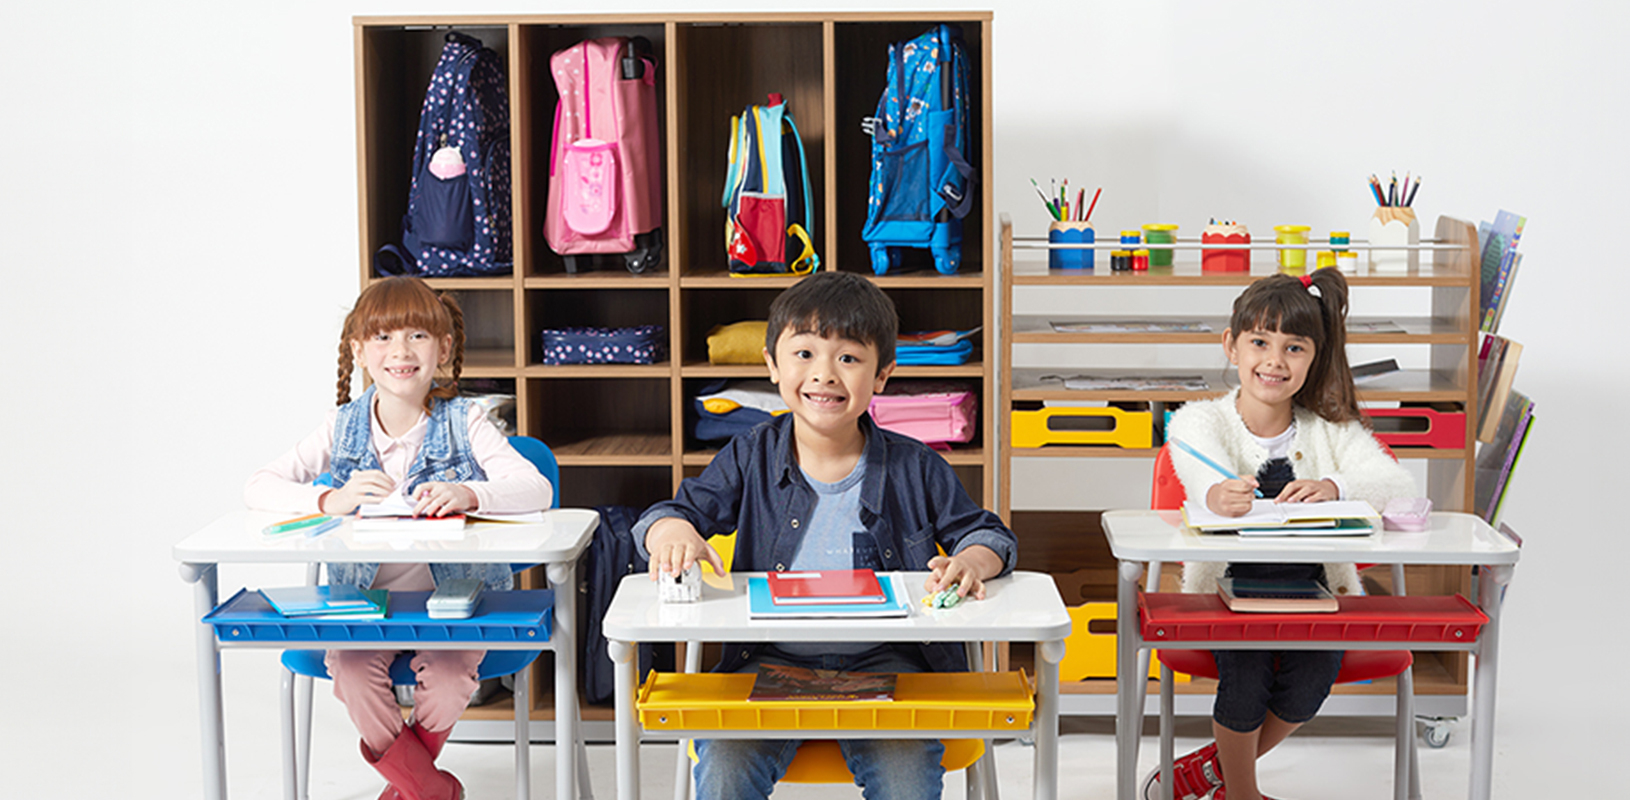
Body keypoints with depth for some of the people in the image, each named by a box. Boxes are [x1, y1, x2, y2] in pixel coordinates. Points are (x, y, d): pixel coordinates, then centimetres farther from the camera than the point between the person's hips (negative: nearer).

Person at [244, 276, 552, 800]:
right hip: (365, 599, 2)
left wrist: (467, 494, -35)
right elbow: (257, 487, -5)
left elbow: (536, 490, -15)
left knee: (447, 675, -28)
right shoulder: (343, 427, 2)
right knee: (350, 670, -26)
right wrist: (331, 500, -24)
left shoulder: (463, 423, -4)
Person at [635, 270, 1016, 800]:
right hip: (772, 661, 1)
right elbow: (679, 510, 4)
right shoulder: (749, 458, 6)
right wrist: (673, 532, -23)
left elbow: (985, 532, 9)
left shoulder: (916, 468, 4)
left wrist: (973, 560, -17)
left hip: (882, 661, 0)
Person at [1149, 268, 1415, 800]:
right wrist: (1220, 496, -51)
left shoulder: (1331, 430, 4)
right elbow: (1203, 478, -25)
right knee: (1246, 668, -26)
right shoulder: (1200, 421, -1)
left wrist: (1333, 488, -36)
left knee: (1315, 672, -23)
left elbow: (1398, 485, -14)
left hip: (1311, 590, 2)